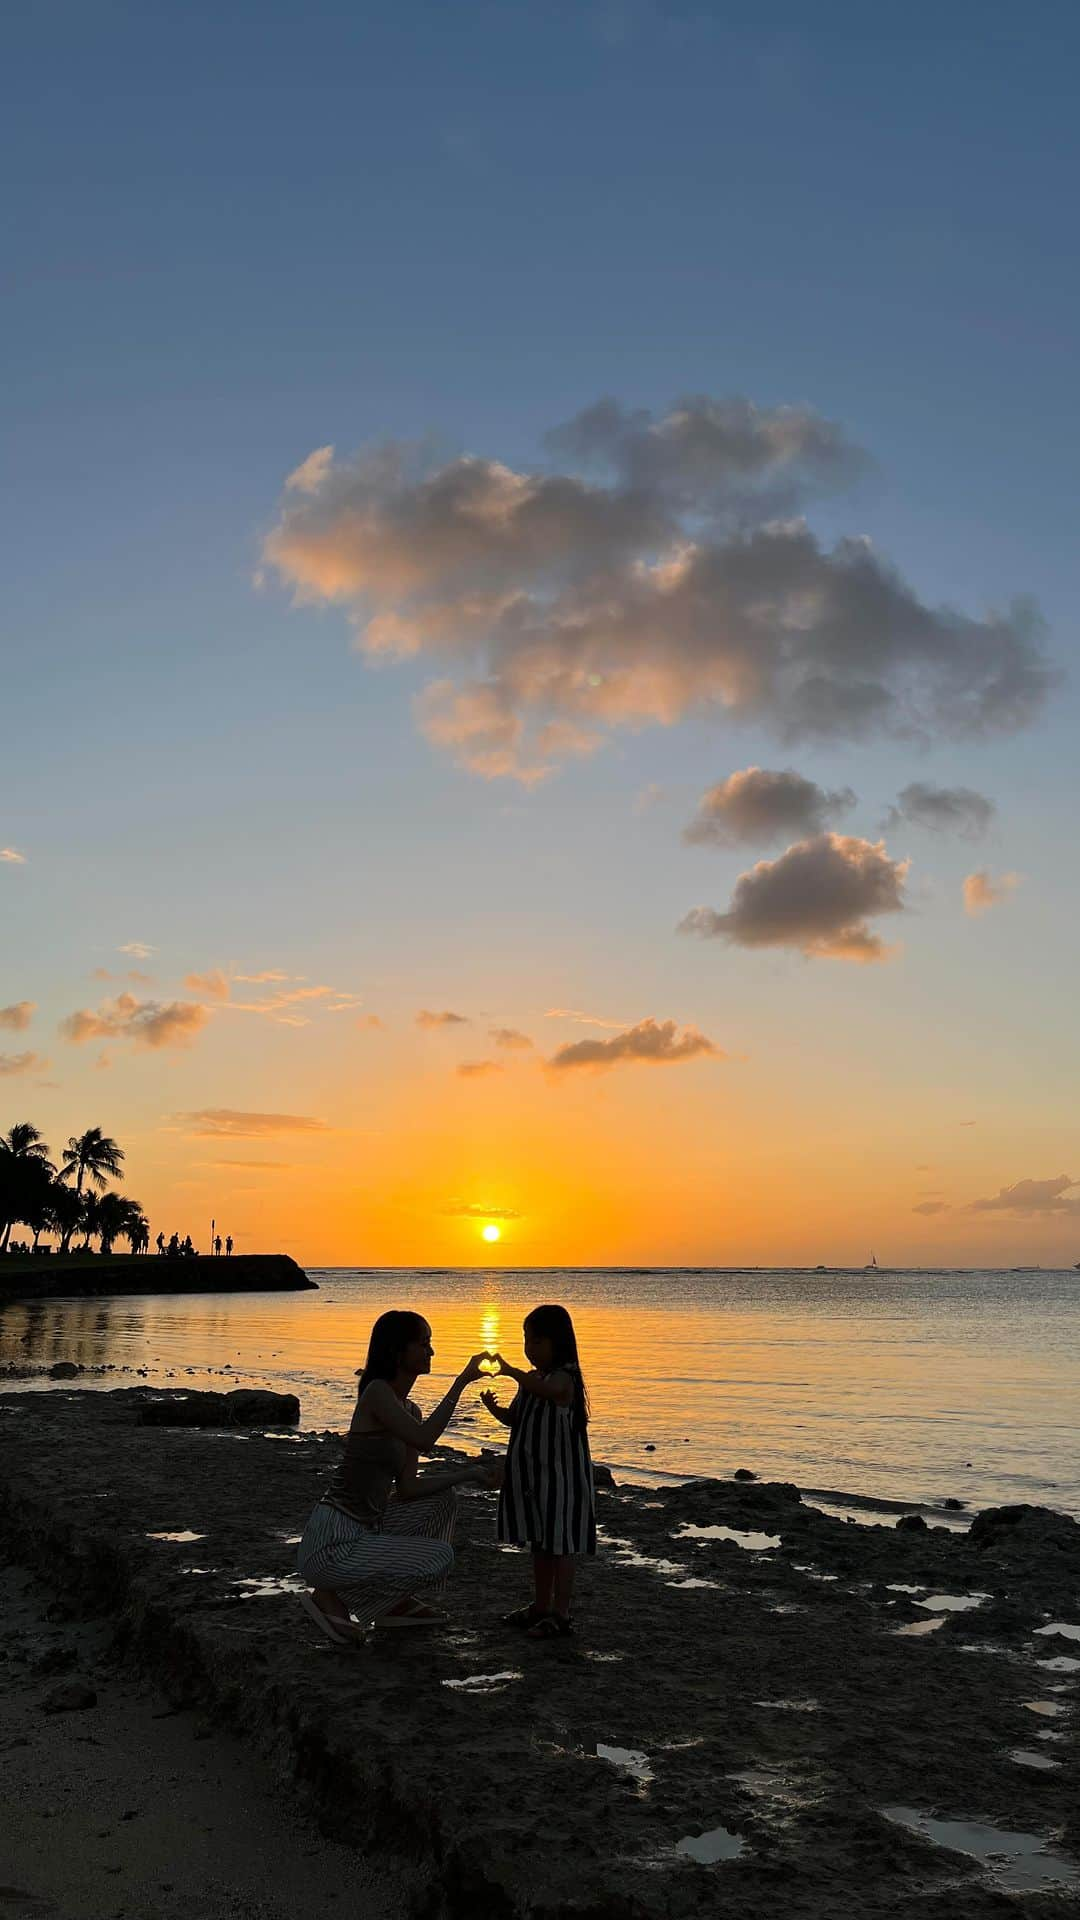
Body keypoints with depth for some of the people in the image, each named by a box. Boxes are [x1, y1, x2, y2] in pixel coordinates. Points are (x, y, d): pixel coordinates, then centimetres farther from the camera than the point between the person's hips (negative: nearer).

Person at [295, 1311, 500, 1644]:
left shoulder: (410, 1410, 12)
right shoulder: (377, 1392, -15)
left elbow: (407, 1489, 8)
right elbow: (424, 1440, -28)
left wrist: (472, 1473, 2)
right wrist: (462, 1381, -24)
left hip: (364, 1529, 9)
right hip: (330, 1547, -9)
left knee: (442, 1499, 12)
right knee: (439, 1557, -11)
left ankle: (395, 1603, 16)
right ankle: (331, 1597, -2)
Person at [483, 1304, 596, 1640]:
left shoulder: (563, 1378, -16)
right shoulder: (531, 1379, 11)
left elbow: (547, 1390, -41)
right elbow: (515, 1419, 17)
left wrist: (511, 1371, -41)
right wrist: (493, 1407, -2)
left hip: (560, 1475, -9)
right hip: (531, 1474, 9)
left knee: (559, 1545, -1)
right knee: (539, 1543, 18)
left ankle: (560, 1613, 6)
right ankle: (541, 1606, 29)